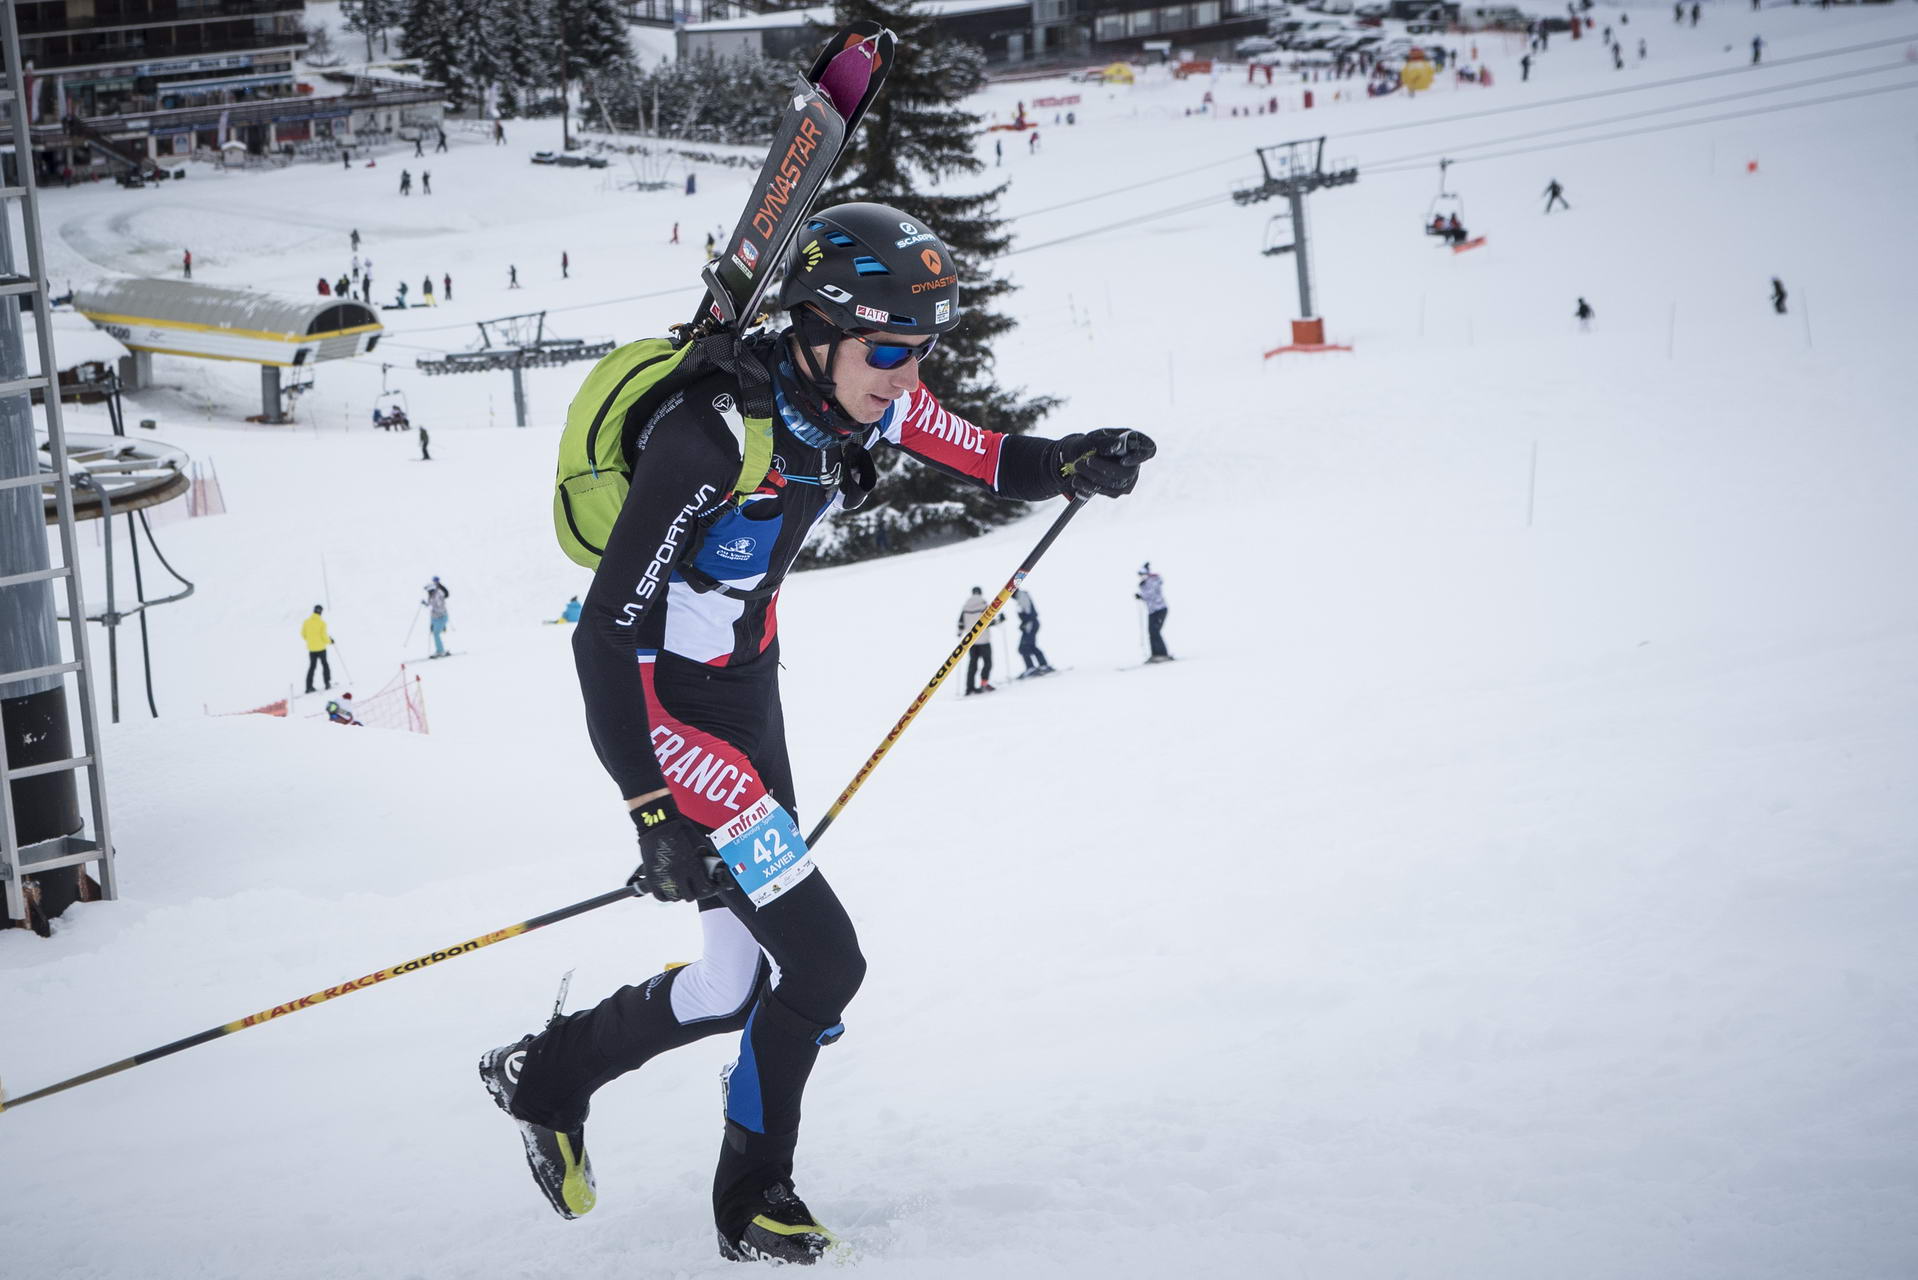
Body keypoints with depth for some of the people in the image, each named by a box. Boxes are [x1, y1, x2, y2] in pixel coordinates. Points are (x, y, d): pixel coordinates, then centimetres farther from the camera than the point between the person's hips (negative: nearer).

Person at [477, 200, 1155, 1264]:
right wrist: (655, 810, -29)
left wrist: (1065, 465, -11)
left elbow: (973, 453, 10)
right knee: (821, 964, -11)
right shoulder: (713, 431, -30)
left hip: (747, 692, 8)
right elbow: (612, 629, -28)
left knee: (743, 981, 13)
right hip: (659, 704, -8)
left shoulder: (860, 399, -8)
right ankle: (753, 1203, 10)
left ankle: (545, 1076, 34)